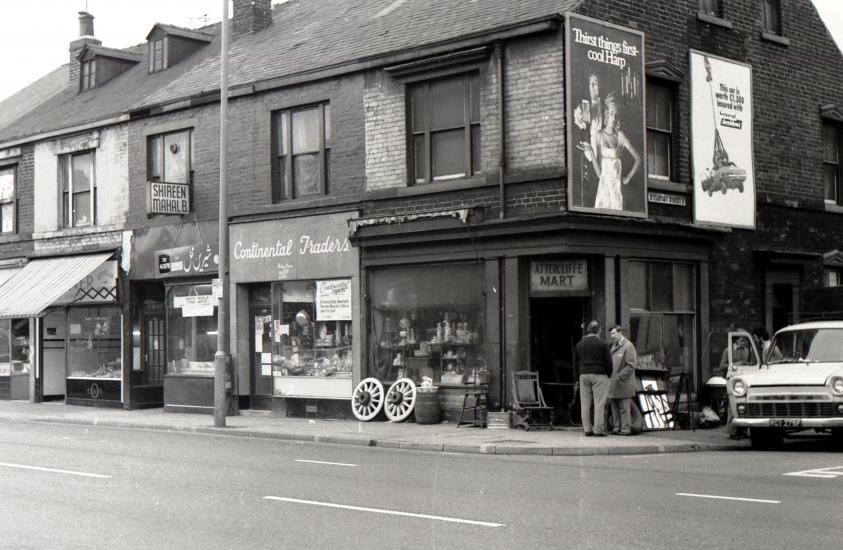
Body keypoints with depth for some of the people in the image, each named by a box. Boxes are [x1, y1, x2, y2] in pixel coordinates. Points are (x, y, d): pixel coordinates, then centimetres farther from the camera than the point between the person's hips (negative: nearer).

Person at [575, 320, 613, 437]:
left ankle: (587, 429, 7)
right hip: (599, 375, -5)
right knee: (599, 403, -3)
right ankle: (598, 429, -5)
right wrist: (608, 374, 6)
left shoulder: (579, 344, 9)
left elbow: (577, 362, 12)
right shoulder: (602, 344, -7)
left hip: (583, 375, 5)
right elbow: (608, 362, -7)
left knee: (585, 403, 7)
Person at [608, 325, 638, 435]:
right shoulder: (614, 346, 17)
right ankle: (617, 427, 16)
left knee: (623, 407, -4)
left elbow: (631, 366, -14)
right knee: (615, 407, 10)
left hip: (623, 384, -8)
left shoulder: (628, 346, -9)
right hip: (614, 383, 8)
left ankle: (625, 429, 0)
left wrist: (619, 377, -19)